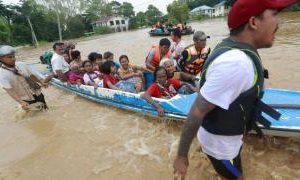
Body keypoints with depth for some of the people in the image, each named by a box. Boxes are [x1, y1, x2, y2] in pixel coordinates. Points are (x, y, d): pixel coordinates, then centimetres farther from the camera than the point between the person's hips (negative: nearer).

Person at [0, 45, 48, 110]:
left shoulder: (21, 64, -7)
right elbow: (9, 90, -24)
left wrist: (41, 83, 15)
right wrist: (21, 102, -35)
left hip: (37, 93, 4)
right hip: (26, 100, -4)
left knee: (45, 108, 19)